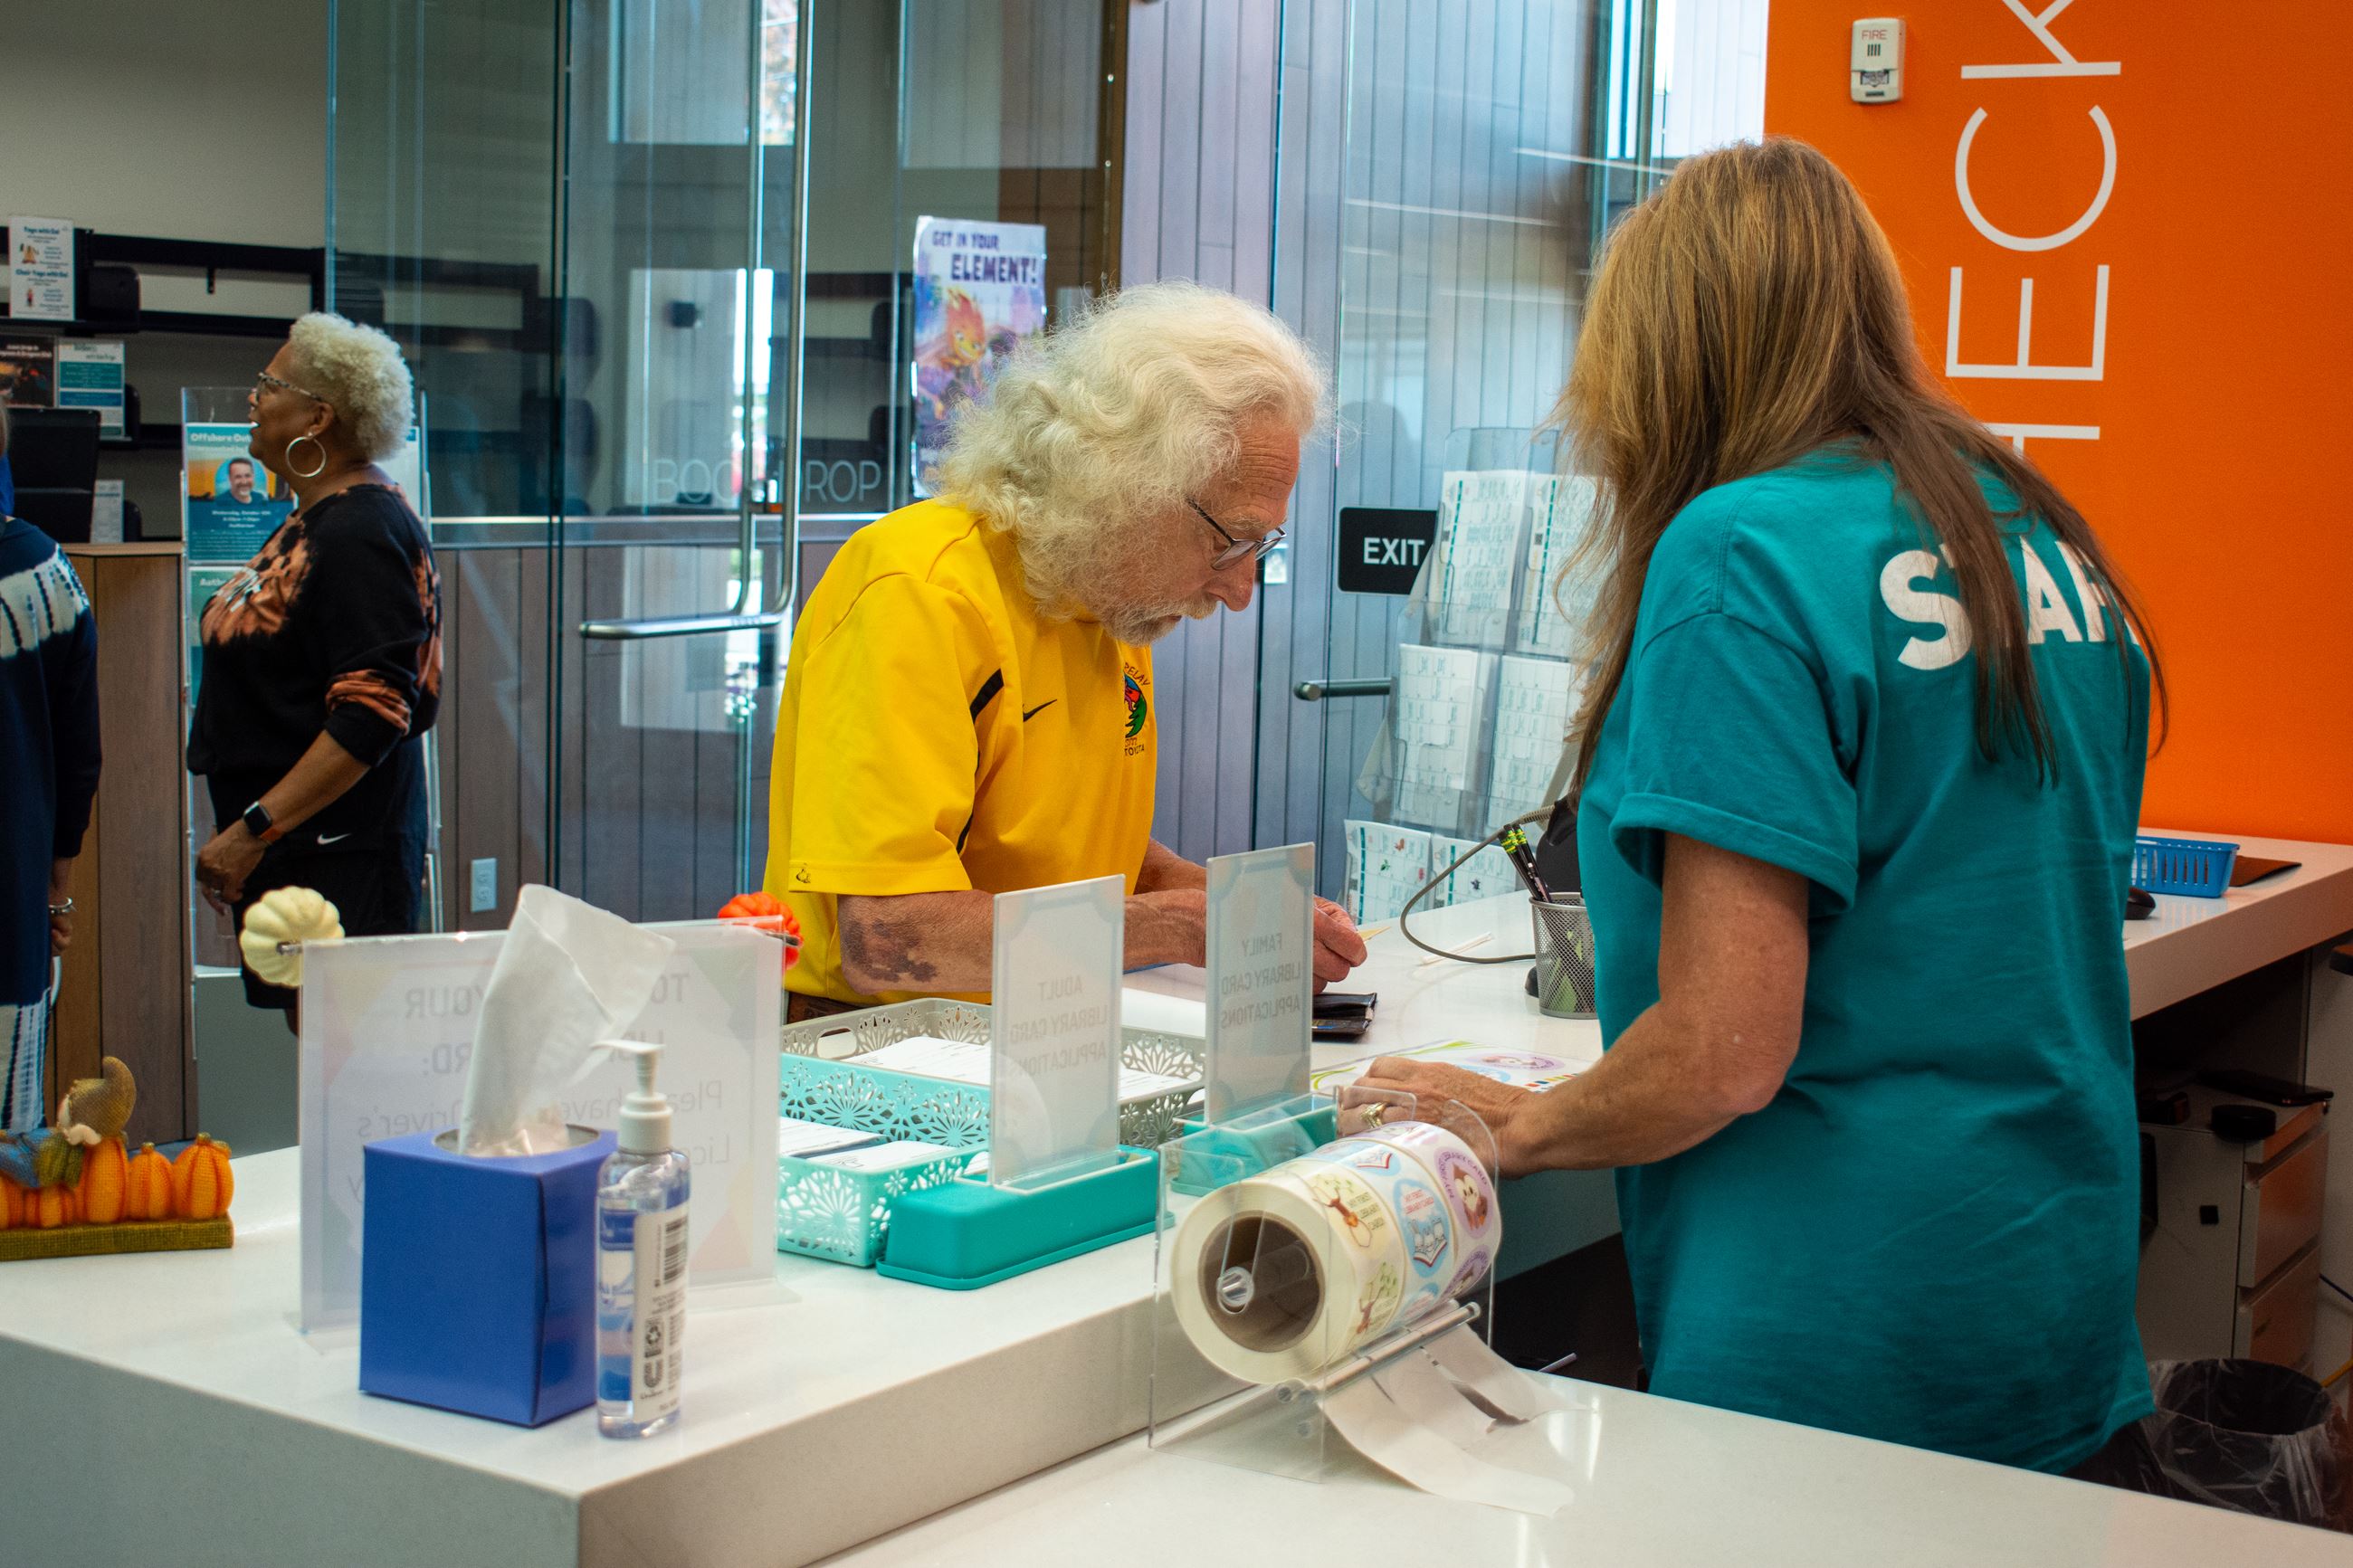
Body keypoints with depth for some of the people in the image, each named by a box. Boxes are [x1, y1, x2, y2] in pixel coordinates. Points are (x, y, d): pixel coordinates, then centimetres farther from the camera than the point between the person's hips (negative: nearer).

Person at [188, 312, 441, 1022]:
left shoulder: (359, 532, -17)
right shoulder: (313, 520, 15)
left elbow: (373, 717, -23)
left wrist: (253, 830, -24)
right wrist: (248, 833, 23)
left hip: (342, 856, -10)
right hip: (293, 848, 10)